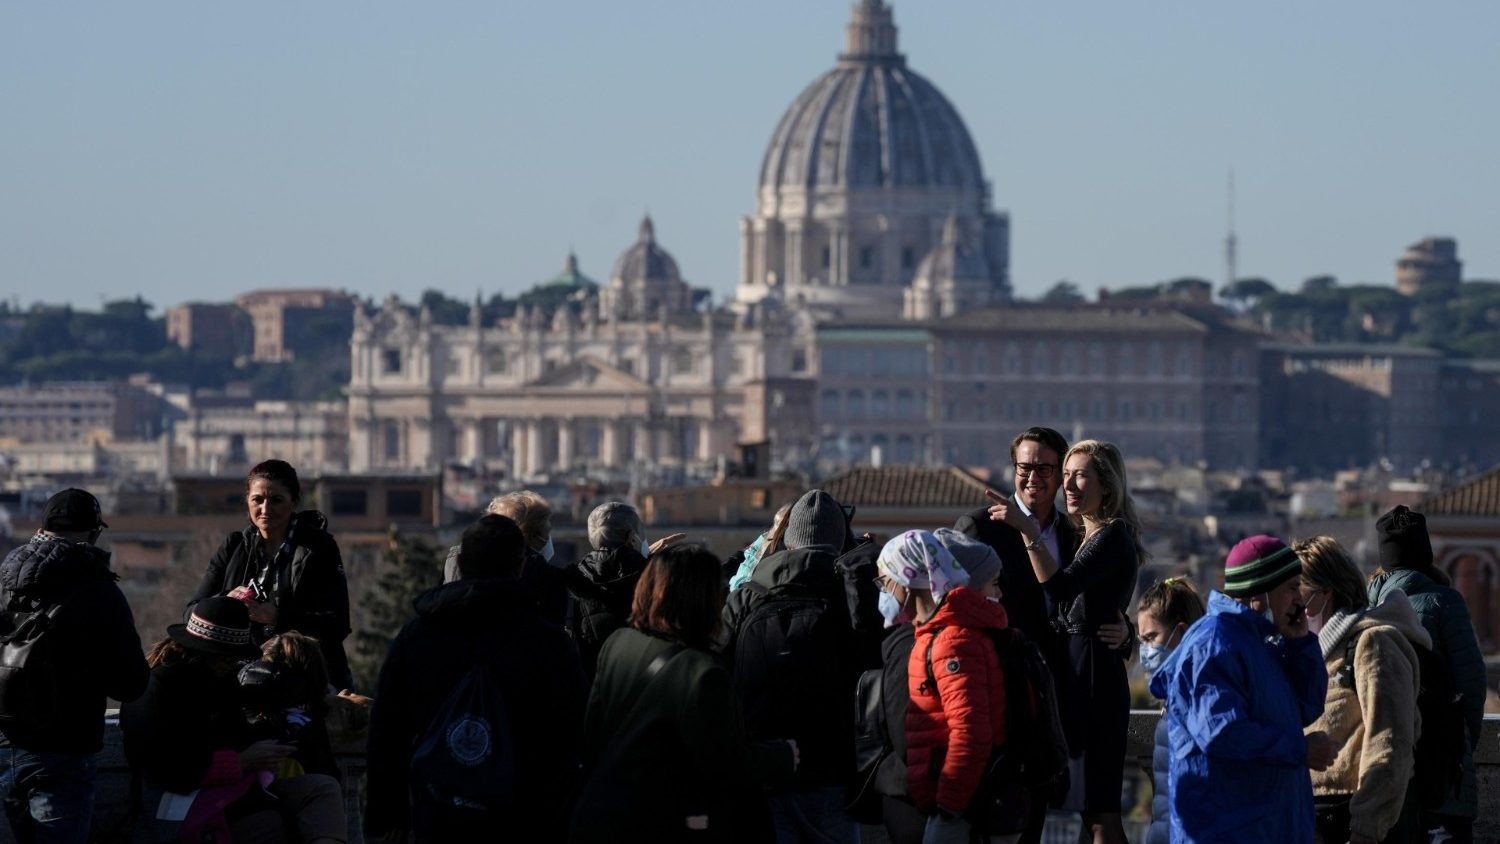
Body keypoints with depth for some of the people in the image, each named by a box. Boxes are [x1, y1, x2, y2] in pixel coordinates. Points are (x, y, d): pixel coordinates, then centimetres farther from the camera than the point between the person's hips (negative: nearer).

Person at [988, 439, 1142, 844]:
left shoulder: (1114, 537, -10)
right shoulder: (1087, 535, 19)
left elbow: (1060, 586, -25)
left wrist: (1028, 530, -29)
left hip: (1093, 675, -10)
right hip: (1074, 670, 10)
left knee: (1098, 809, -11)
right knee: (1094, 808, 11)